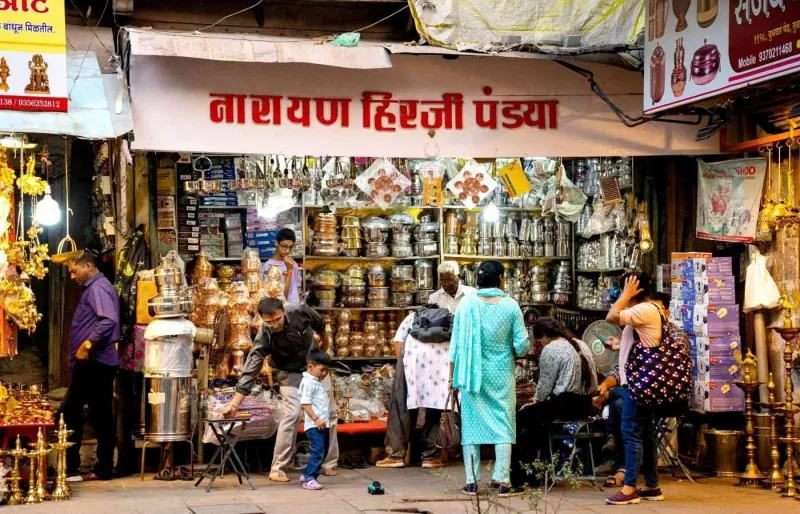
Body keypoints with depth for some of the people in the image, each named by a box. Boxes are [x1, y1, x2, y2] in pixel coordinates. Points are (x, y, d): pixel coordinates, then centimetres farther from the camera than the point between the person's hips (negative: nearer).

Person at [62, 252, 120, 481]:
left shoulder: (98, 288, -12)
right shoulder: (93, 287, 19)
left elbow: (109, 321, -26)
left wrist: (87, 344, -26)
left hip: (93, 362, -10)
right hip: (96, 363, 10)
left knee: (71, 413, -6)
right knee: (101, 415, 9)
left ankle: (70, 468, -3)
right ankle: (104, 468, 12)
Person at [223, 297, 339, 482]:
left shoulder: (300, 311, -27)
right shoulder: (264, 336, -30)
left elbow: (319, 324, -3)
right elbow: (250, 370, -31)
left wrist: (325, 343, 15)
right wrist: (234, 404, -37)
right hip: (290, 373, -3)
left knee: (329, 412, 3)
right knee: (292, 413, -20)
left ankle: (329, 463, 15)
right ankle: (278, 469, -12)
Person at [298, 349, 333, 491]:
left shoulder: (318, 382, 19)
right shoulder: (308, 382, -11)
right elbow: (305, 403, -19)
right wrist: (316, 419, -23)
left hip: (322, 424, 10)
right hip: (314, 425, -10)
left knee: (322, 452, 16)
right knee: (317, 451, -15)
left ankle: (306, 474, 27)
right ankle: (309, 479, -13)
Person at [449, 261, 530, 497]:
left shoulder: (466, 305, -5)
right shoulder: (510, 306, -6)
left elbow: (456, 344, -2)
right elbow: (522, 345, -6)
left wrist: (453, 377, 6)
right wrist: (520, 349, 18)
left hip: (473, 373, 1)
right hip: (500, 373, -1)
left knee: (471, 423, 7)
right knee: (503, 423, 7)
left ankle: (472, 481, 8)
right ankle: (502, 480, 3)